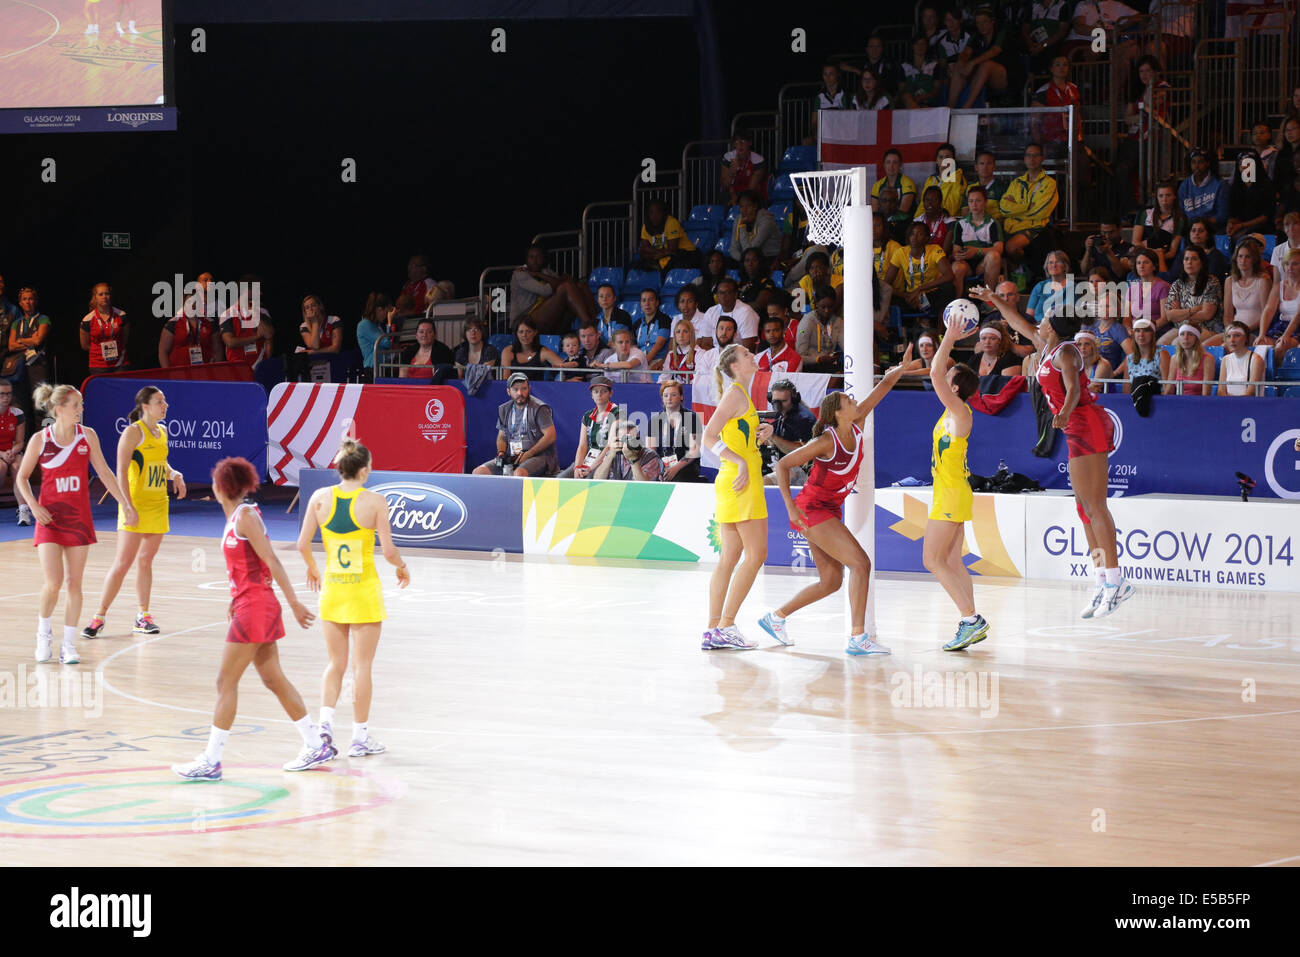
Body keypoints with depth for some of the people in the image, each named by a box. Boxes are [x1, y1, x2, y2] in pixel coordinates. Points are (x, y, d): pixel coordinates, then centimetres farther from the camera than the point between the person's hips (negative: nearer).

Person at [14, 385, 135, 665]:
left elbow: (104, 472, 7)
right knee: (53, 583, -11)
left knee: (74, 583, 3)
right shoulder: (40, 439, -5)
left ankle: (69, 644, 11)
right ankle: (44, 630, 16)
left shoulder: (87, 436, 1)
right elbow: (22, 477, 5)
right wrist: (34, 506, -9)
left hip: (79, 516, 2)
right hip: (50, 516, -2)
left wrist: (125, 503, 2)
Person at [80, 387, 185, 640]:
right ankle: (99, 616, -1)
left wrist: (174, 475, 5)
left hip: (158, 505, 7)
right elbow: (121, 472, -15)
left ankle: (143, 616, 17)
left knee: (145, 561, 11)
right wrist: (128, 507, -22)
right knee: (123, 563, -8)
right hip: (136, 506, -7)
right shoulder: (134, 432, -11)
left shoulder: (162, 431, 11)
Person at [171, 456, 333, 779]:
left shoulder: (246, 516, -15)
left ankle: (211, 761, -3)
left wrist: (293, 602, -17)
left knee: (226, 682, -6)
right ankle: (316, 746, 20)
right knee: (273, 679, 14)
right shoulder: (235, 517, 12)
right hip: (249, 605, 9)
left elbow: (272, 562, -16)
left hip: (254, 608, -9)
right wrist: (237, 599, 21)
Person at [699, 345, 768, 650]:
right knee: (756, 554, -8)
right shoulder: (736, 394, -9)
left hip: (730, 480, 10)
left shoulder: (739, 394, 19)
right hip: (742, 479, -10)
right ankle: (726, 626, -9)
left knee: (730, 557, 7)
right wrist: (741, 462, -22)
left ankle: (713, 631, 5)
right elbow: (709, 437, -16)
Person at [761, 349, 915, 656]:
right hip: (811, 510, -9)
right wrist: (790, 507, -22)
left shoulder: (856, 427, -1)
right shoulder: (826, 442, -20)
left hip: (830, 511, 9)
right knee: (860, 563, -17)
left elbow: (883, 386, 2)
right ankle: (858, 638, -18)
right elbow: (782, 465, -18)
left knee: (831, 581, 13)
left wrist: (901, 370, -16)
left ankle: (775, 617, 25)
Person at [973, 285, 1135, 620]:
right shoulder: (1046, 348, 17)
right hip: (1078, 430, 10)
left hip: (1088, 426, -10)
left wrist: (1065, 413, -44)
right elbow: (1020, 324, 33)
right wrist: (993, 300, 40)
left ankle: (1115, 580, -18)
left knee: (1095, 505, -14)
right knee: (1085, 506, 7)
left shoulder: (1065, 352, -9)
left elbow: (1073, 388, -26)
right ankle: (1104, 584, 6)